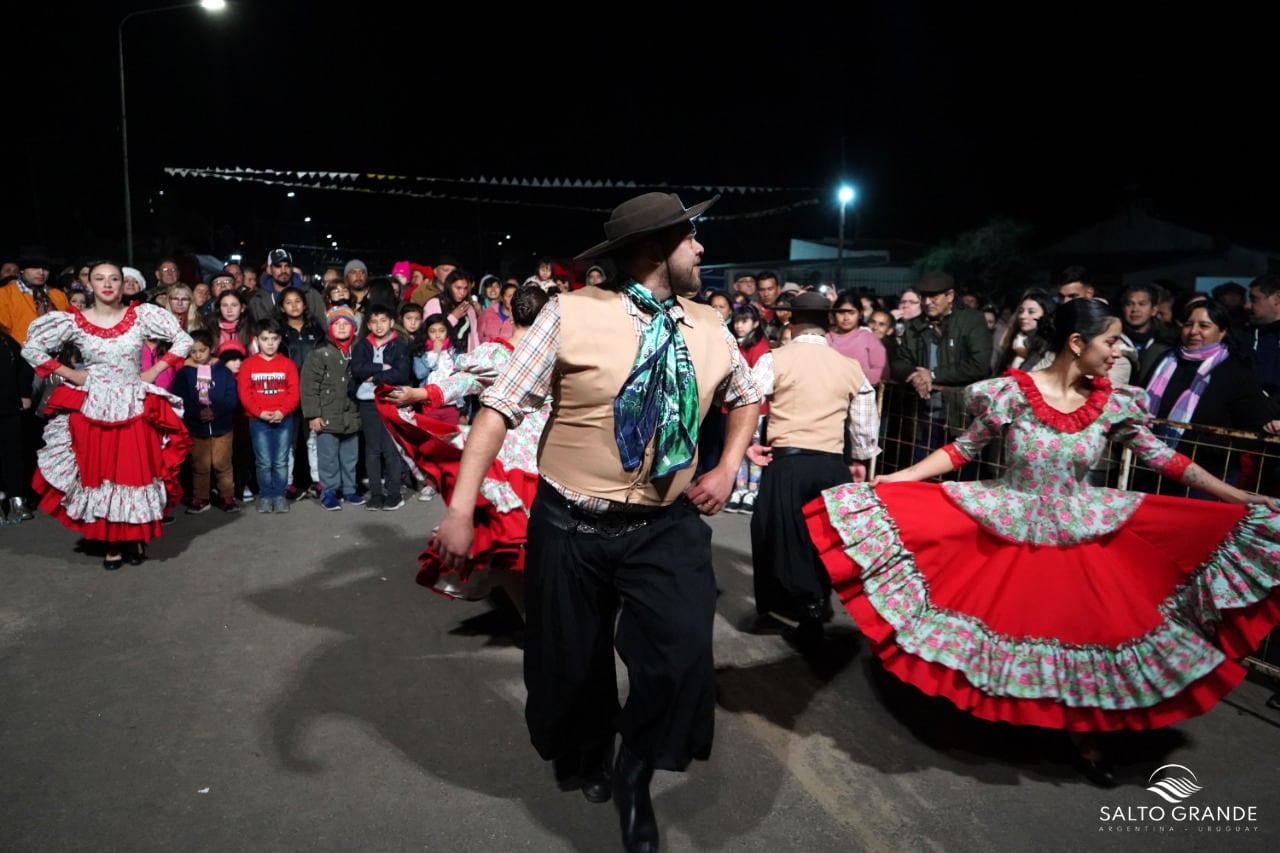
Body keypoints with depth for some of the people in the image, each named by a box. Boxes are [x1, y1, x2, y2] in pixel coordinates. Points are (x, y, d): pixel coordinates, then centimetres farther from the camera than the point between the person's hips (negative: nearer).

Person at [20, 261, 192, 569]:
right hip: (91, 409, 1)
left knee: (137, 473, 4)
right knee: (97, 475, 5)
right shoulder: (73, 321, -2)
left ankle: (137, 538, 20)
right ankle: (110, 544, 16)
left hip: (134, 408, 0)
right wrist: (69, 374, -2)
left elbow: (184, 340, -2)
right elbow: (31, 348, 6)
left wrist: (155, 370, -5)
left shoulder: (143, 315, -3)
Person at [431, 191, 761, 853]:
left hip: (667, 528, 2)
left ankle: (635, 777, 17)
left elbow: (745, 398, 22)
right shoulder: (572, 313, -11)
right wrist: (461, 507, -18)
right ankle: (592, 753, 50)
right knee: (569, 666, 13)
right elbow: (500, 406, -11)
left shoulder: (710, 330, 3)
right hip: (570, 527, -2)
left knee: (681, 661, -15)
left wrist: (727, 468, 7)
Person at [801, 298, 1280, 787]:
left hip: (1083, 534, 3)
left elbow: (1161, 456, 5)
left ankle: (1084, 731, 27)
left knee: (1086, 633, 5)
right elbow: (962, 450, -7)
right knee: (1004, 623, 4)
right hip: (1009, 529, -3)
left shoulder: (1113, 403, -4)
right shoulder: (1011, 392, -13)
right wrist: (891, 479, -14)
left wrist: (1240, 499, 3)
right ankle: (993, 709, 30)